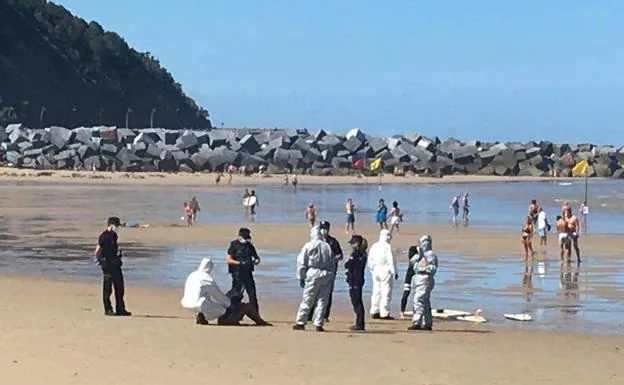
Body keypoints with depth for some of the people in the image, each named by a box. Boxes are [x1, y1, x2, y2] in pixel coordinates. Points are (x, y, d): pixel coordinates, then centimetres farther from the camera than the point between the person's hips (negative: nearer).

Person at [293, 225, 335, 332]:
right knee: (322, 301, 6)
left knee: (307, 300, 2)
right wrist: (331, 277, 15)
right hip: (327, 275, 3)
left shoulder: (308, 246, 0)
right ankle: (319, 324, 4)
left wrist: (301, 277, 7)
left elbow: (301, 263, 0)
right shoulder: (327, 246, 8)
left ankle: (301, 322, 3)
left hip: (313, 275, -3)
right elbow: (332, 263, 10)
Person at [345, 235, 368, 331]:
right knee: (358, 302, 14)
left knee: (356, 302, -5)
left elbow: (347, 265, -17)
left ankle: (359, 324, -6)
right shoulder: (364, 254, 10)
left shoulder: (355, 253, -15)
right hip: (360, 279, 9)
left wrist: (346, 264, 2)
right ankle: (360, 324, 19)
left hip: (354, 281, -9)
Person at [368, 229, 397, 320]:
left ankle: (374, 312, 13)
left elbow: (370, 260, 14)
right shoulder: (387, 247, -12)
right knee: (386, 292, -3)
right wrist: (394, 272, -6)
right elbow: (391, 261, -12)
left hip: (376, 271, 7)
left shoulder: (374, 246, 9)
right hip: (386, 271, -7)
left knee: (376, 291, 12)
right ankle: (384, 313, -4)